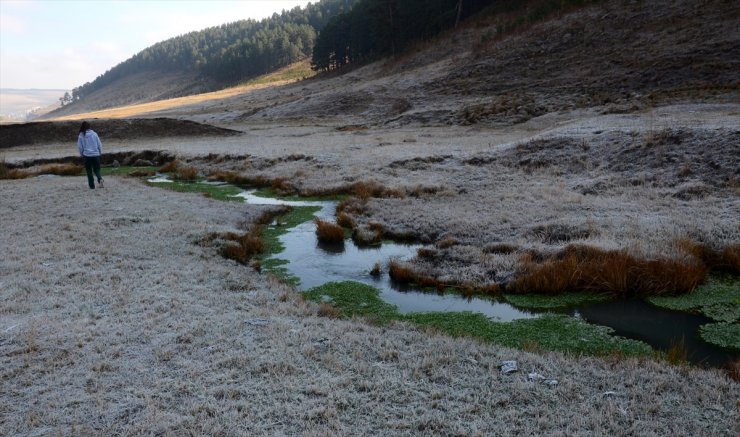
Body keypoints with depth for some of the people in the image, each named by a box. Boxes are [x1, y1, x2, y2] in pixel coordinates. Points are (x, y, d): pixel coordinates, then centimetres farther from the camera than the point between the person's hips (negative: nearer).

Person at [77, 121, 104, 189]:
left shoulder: (81, 136, -4)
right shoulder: (94, 134, -2)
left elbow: (79, 147, 0)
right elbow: (99, 144, 1)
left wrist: (82, 154, 14)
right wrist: (100, 152, 13)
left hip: (87, 155, -1)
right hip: (96, 155, 1)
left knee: (89, 171, 9)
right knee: (96, 169, 11)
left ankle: (92, 186, 9)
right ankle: (100, 179, -18)